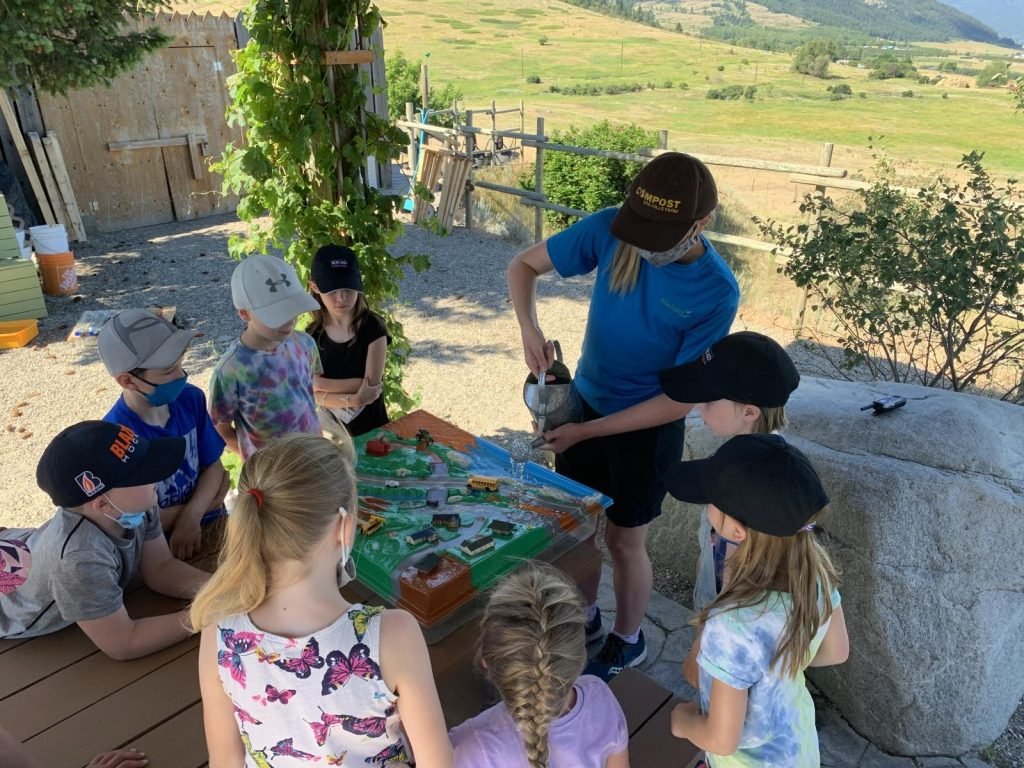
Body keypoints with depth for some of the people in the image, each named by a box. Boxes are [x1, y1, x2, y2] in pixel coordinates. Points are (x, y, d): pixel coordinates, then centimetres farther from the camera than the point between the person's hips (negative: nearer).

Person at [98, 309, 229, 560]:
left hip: (211, 525, 4)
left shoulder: (191, 399, -9)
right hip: (162, 548, -4)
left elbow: (213, 466, -2)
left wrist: (192, 514, -19)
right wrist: (203, 504, -11)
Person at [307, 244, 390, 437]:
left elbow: (372, 383, -20)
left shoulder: (373, 327, -16)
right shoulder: (312, 334, -8)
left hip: (370, 427, -2)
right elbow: (311, 394, -10)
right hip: (329, 428, 2)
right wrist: (352, 401, -24)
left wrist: (321, 383, -15)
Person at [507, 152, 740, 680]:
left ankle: (627, 641, 42)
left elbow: (680, 401, -21)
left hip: (647, 428, -4)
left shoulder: (716, 293, -25)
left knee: (624, 540, 13)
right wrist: (529, 328, -27)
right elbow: (523, 266, -7)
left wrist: (585, 431, -22)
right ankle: (584, 617, 47)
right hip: (584, 400, 4)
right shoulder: (611, 229, -18)